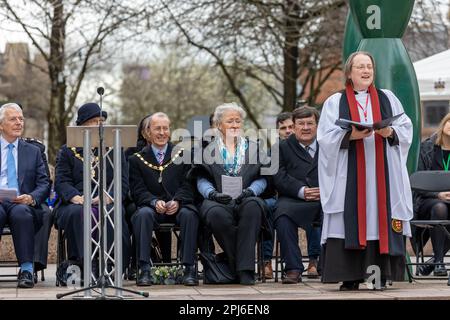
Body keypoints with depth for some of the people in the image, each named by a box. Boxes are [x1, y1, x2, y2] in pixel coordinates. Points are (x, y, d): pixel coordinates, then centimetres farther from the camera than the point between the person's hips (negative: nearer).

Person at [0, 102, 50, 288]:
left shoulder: (33, 152, 22)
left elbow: (44, 184, 13)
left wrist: (31, 198, -10)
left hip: (22, 204, 1)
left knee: (21, 213, -37)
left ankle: (26, 270, -37)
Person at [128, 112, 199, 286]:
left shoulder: (182, 155, 14)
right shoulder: (137, 159, 13)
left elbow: (187, 185, 5)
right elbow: (138, 190, 3)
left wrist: (177, 201, -15)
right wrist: (155, 202, -16)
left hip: (178, 206, 0)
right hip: (152, 208, 0)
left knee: (188, 214, -33)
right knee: (143, 214, -34)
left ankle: (189, 268, -31)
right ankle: (144, 269, -35)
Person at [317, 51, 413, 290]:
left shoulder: (388, 99, 16)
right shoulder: (335, 102, 9)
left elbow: (406, 129, 9)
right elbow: (325, 138, -1)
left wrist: (391, 132, -11)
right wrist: (351, 135, -17)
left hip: (382, 173, 2)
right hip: (349, 176, -2)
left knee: (381, 219, -4)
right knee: (350, 222, -9)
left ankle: (382, 274, -3)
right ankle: (349, 277, -9)